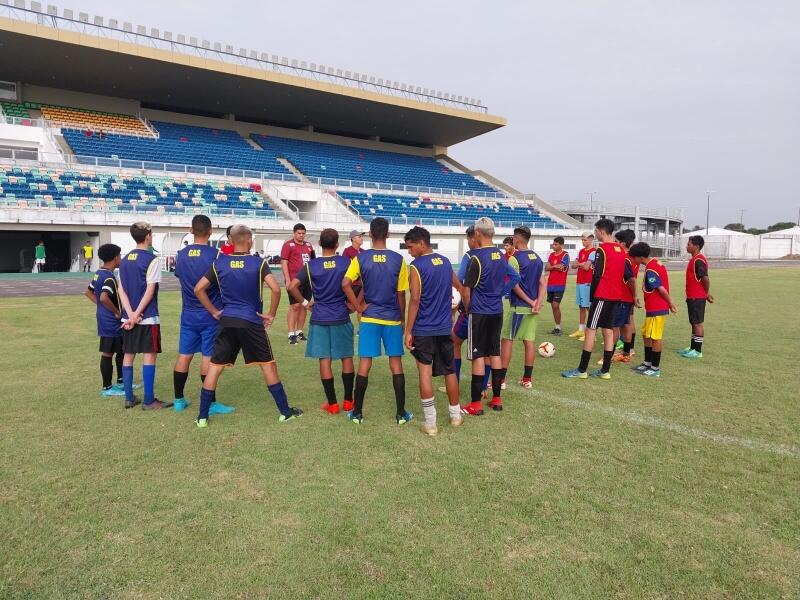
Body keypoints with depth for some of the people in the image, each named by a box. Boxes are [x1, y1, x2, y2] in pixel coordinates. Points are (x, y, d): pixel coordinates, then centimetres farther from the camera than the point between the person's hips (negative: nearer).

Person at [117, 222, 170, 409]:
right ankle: (149, 401, 1)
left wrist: (131, 314, -5)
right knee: (149, 355, -1)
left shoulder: (125, 259, 10)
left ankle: (129, 398, 18)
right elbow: (150, 290, -16)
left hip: (129, 317, 7)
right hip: (147, 317, -7)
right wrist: (137, 314, -13)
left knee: (128, 355, 12)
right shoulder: (151, 259, -10)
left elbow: (121, 290, 4)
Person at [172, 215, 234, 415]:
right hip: (211, 314, -5)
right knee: (208, 357, -1)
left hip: (188, 314, 5)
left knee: (184, 355, 11)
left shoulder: (181, 254, 3)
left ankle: (178, 400, 21)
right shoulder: (215, 254, -13)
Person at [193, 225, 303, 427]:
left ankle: (202, 416, 11)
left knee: (214, 367, 9)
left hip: (227, 321, 2)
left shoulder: (219, 263, 2)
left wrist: (214, 312, 10)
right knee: (268, 365, 8)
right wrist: (271, 315, -4)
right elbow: (275, 289, -16)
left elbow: (199, 289, 3)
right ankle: (285, 411, 13)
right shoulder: (258, 263, -6)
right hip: (252, 321, -2)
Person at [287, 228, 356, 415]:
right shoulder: (346, 262, -4)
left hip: (319, 319, 0)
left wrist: (305, 303, 1)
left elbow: (291, 286, -11)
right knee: (347, 358, 12)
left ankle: (332, 404, 9)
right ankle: (348, 401, 17)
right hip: (342, 318, 0)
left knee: (325, 360, 5)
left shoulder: (311, 265, -4)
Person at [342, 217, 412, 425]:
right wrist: (403, 319, 10)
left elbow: (345, 284, -15)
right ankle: (401, 413, 12)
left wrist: (359, 307, -6)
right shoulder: (398, 259, -4)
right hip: (393, 318, 0)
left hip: (369, 318, 0)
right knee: (396, 363, 7)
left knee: (364, 364, 5)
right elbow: (401, 294, -1)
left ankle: (357, 412, 12)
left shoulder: (361, 258, -4)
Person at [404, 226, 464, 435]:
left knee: (425, 372, -1)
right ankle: (455, 415, 28)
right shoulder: (445, 262, 8)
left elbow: (415, 300, -17)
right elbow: (460, 288, 17)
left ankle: (430, 423, 1)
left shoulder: (417, 266, -12)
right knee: (450, 371, 16)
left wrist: (408, 331, -13)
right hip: (445, 328, 6)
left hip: (423, 329, -6)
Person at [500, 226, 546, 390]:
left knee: (507, 340, 1)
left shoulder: (515, 258, -13)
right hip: (532, 306, 7)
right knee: (529, 341, 9)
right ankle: (527, 379, 14)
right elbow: (543, 284, 7)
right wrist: (538, 303, -2)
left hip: (518, 306, -7)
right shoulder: (538, 258, 11)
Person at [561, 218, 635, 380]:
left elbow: (597, 275, -14)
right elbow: (628, 275, 14)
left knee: (591, 329, -5)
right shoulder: (621, 250, 12)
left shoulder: (602, 249, -12)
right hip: (616, 296, 8)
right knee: (608, 330, 9)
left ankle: (582, 370, -3)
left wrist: (592, 295, -5)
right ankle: (605, 370, 11)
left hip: (602, 295, -8)